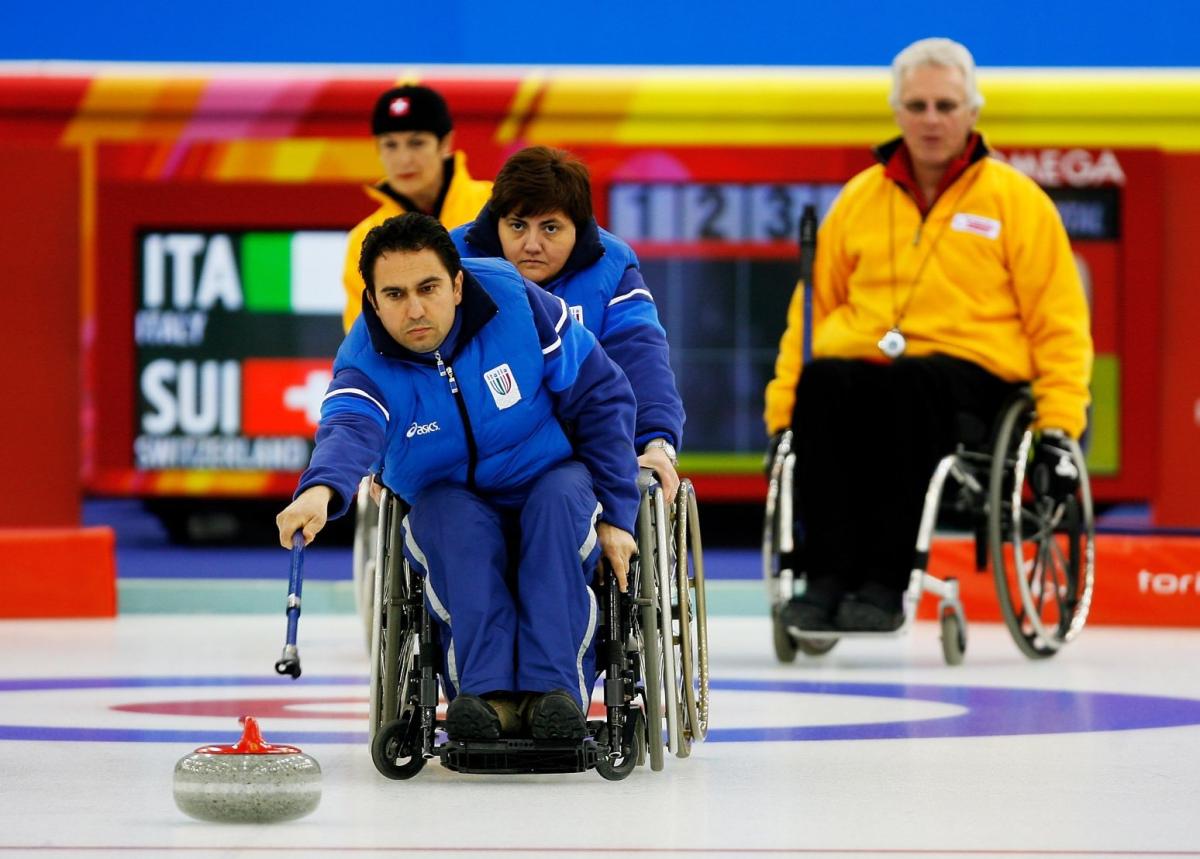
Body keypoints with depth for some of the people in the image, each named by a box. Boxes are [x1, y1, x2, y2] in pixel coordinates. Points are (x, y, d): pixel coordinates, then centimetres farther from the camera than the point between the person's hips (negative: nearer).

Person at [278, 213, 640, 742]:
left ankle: (555, 688, -44)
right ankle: (489, 693, -44)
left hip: (549, 480, 0)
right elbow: (349, 430, -41)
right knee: (457, 523, -34)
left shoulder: (514, 301, -17)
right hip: (448, 497, 0)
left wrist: (615, 514, -10)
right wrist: (321, 490, -64)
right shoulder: (366, 360, -18)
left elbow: (600, 396, -8)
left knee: (561, 500, -34)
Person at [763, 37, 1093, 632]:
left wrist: (1058, 425, -4)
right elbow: (812, 309, 20)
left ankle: (884, 582, -37)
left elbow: (1059, 323, 7)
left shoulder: (1015, 199, 10)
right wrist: (782, 413, 10)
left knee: (900, 388, -38)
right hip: (860, 356, 3)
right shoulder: (860, 198, 18)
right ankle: (827, 577, -33)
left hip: (971, 371, -3)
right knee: (821, 385, -34)